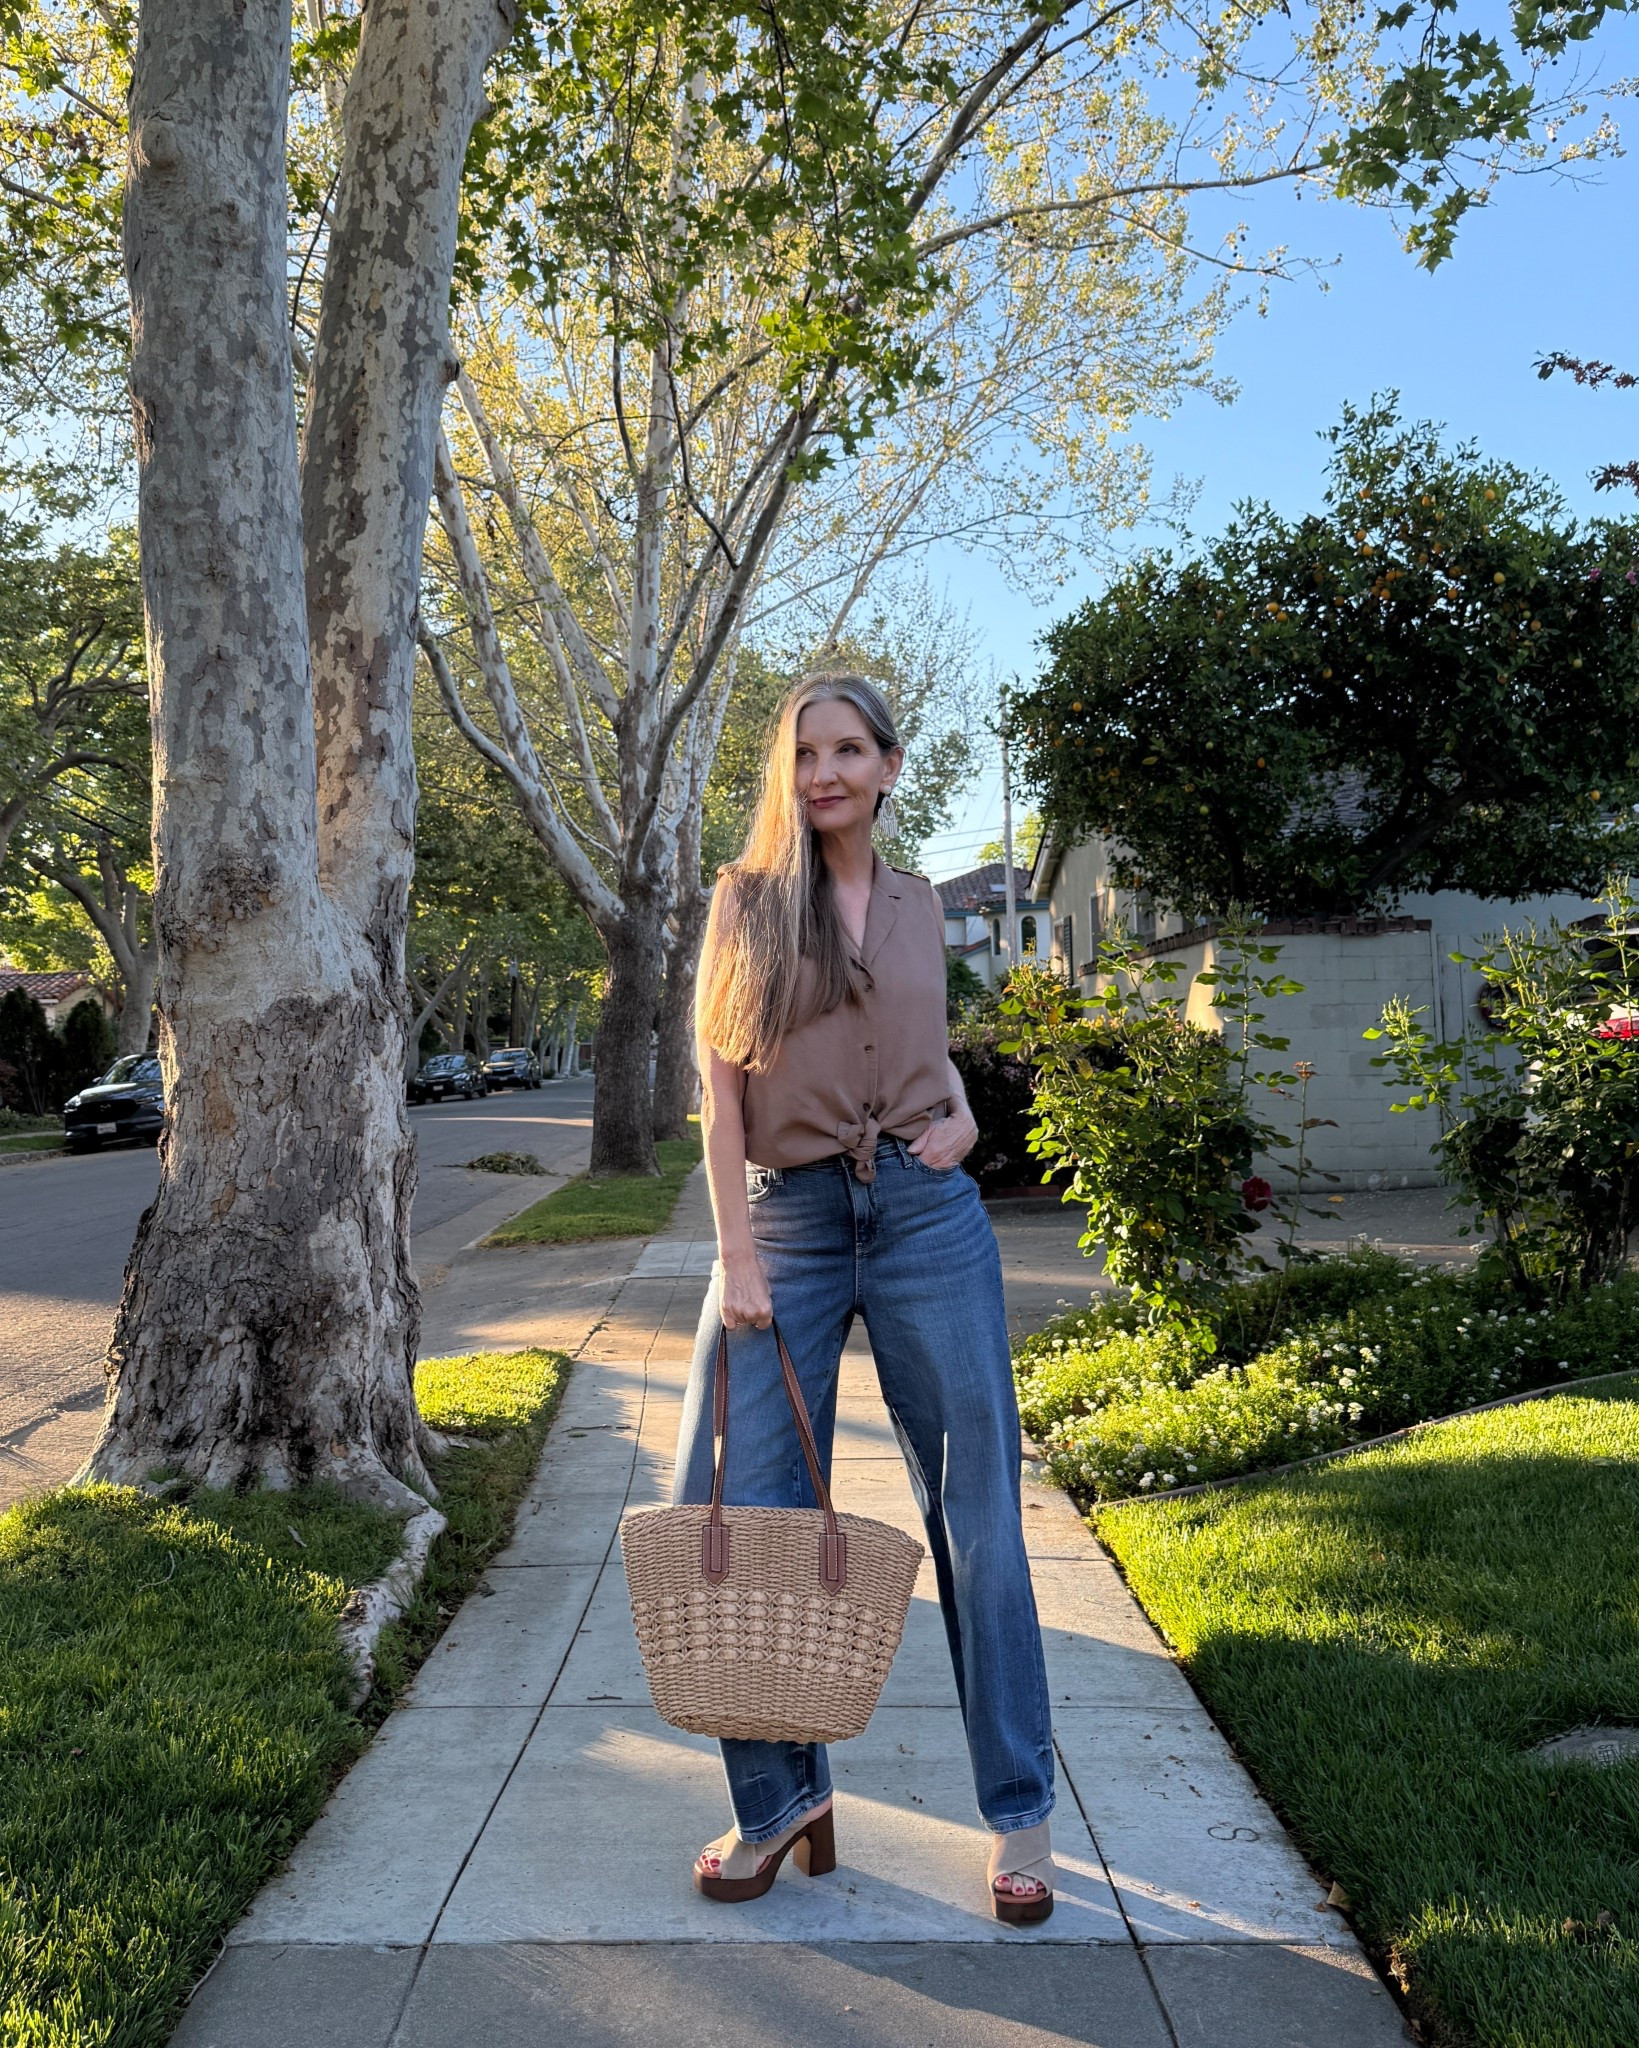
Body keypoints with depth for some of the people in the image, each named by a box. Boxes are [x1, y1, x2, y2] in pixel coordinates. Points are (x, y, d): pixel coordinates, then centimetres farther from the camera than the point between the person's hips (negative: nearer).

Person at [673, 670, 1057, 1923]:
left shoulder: (919, 905, 12)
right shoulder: (750, 897, 4)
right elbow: (721, 1081, -1)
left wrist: (963, 1115, 4)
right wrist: (737, 1253, -8)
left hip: (926, 1215, 2)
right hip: (787, 1219, -1)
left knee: (975, 1513, 4)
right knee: (745, 1514, 1)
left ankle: (1020, 1809, 18)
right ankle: (782, 1796, 21)